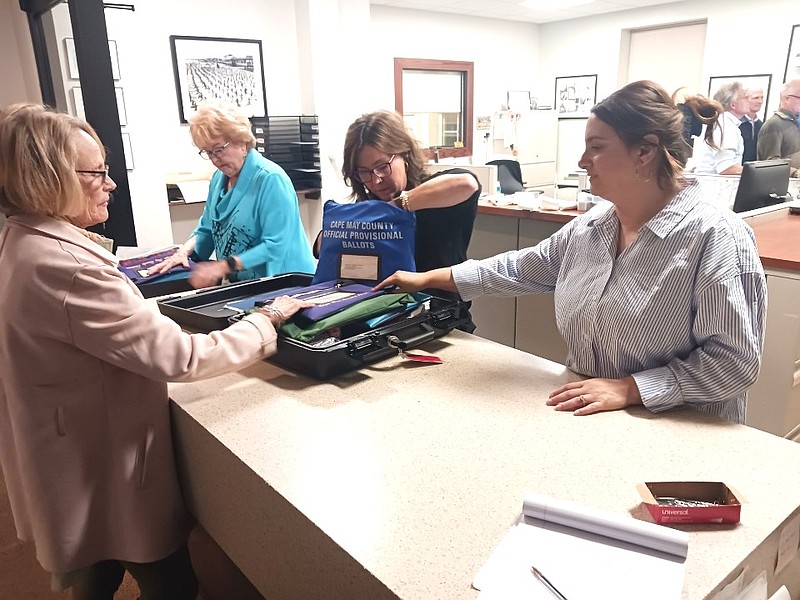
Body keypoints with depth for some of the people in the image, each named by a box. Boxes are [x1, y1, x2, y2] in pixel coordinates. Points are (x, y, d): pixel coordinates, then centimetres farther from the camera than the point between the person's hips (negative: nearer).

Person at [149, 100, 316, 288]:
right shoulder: (219, 178, 12)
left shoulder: (271, 179, -15)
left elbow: (276, 245, -22)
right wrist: (184, 251, 3)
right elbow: (207, 229, 22)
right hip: (241, 286, 8)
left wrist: (222, 266, -22)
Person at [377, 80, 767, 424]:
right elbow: (523, 268, 14)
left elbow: (735, 361, -16)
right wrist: (429, 278, 13)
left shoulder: (717, 238, -15)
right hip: (587, 419, 6)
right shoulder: (589, 227, 5)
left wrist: (628, 388, -22)